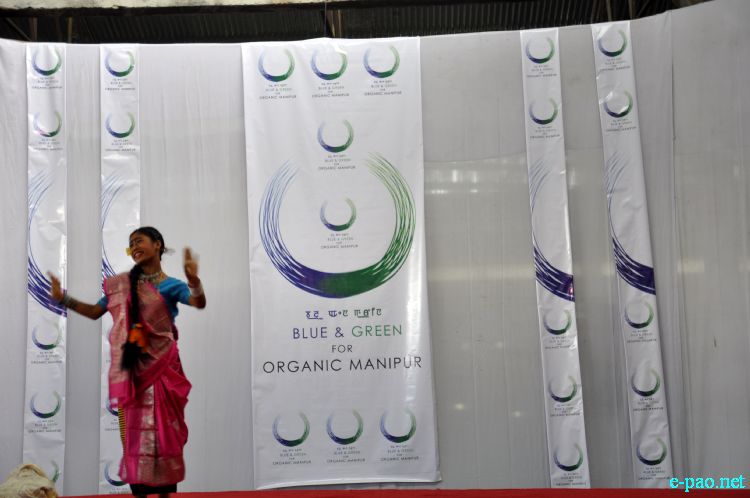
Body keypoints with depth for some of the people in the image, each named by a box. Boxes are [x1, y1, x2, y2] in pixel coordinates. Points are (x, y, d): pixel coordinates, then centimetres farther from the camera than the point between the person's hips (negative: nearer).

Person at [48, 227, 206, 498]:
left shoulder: (171, 285, 0)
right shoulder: (121, 284, 10)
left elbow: (199, 303, -18)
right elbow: (95, 312, 17)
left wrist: (193, 279, -37)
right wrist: (63, 298, 8)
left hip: (161, 365, -3)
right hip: (131, 367, 3)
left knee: (162, 429, -2)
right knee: (134, 429, 3)